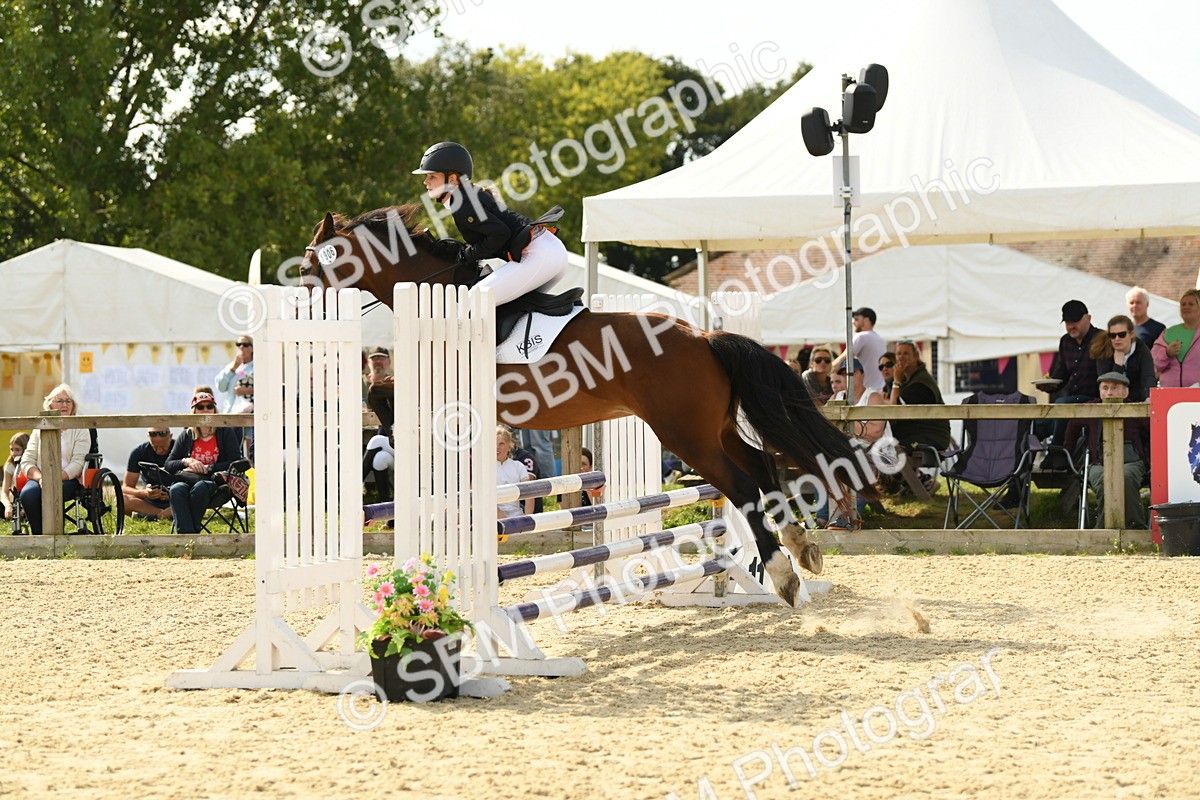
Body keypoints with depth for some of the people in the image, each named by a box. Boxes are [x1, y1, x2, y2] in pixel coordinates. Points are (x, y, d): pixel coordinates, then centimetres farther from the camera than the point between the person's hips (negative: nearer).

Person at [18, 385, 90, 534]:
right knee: (27, 494, -33)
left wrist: (57, 478, -21)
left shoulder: (80, 430, 9)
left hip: (68, 479, -2)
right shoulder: (40, 429, 17)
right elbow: (26, 462, 8)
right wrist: (40, 477, -14)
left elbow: (78, 462, -4)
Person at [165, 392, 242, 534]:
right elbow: (168, 465, 15)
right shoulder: (186, 436, 17)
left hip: (215, 481, -2)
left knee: (199, 487, -40)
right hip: (187, 479, 2)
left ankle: (193, 531, -39)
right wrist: (186, 461, -6)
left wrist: (207, 468, -8)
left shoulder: (225, 433, 11)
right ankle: (186, 533, -49)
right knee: (176, 489, -36)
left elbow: (235, 463, 1)